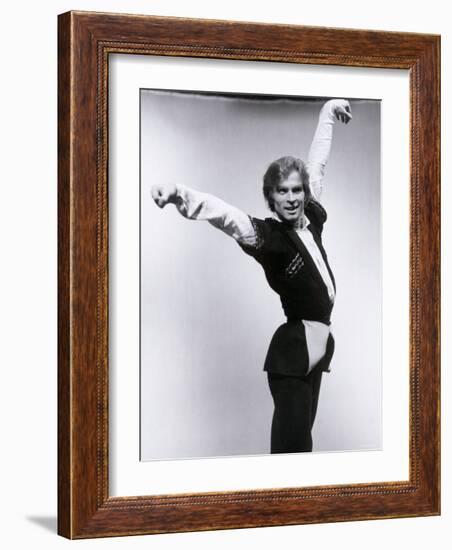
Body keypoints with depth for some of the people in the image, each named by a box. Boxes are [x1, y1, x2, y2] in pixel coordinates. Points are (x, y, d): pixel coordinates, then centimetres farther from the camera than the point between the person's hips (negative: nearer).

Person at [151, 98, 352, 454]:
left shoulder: (311, 218, 4)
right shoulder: (267, 235, -15)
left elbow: (317, 163, 18)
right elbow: (225, 215, -35)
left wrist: (328, 113, 29)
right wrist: (181, 195, -53)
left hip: (317, 346, 7)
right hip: (293, 351, -7)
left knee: (302, 438, 11)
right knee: (291, 444, -13)